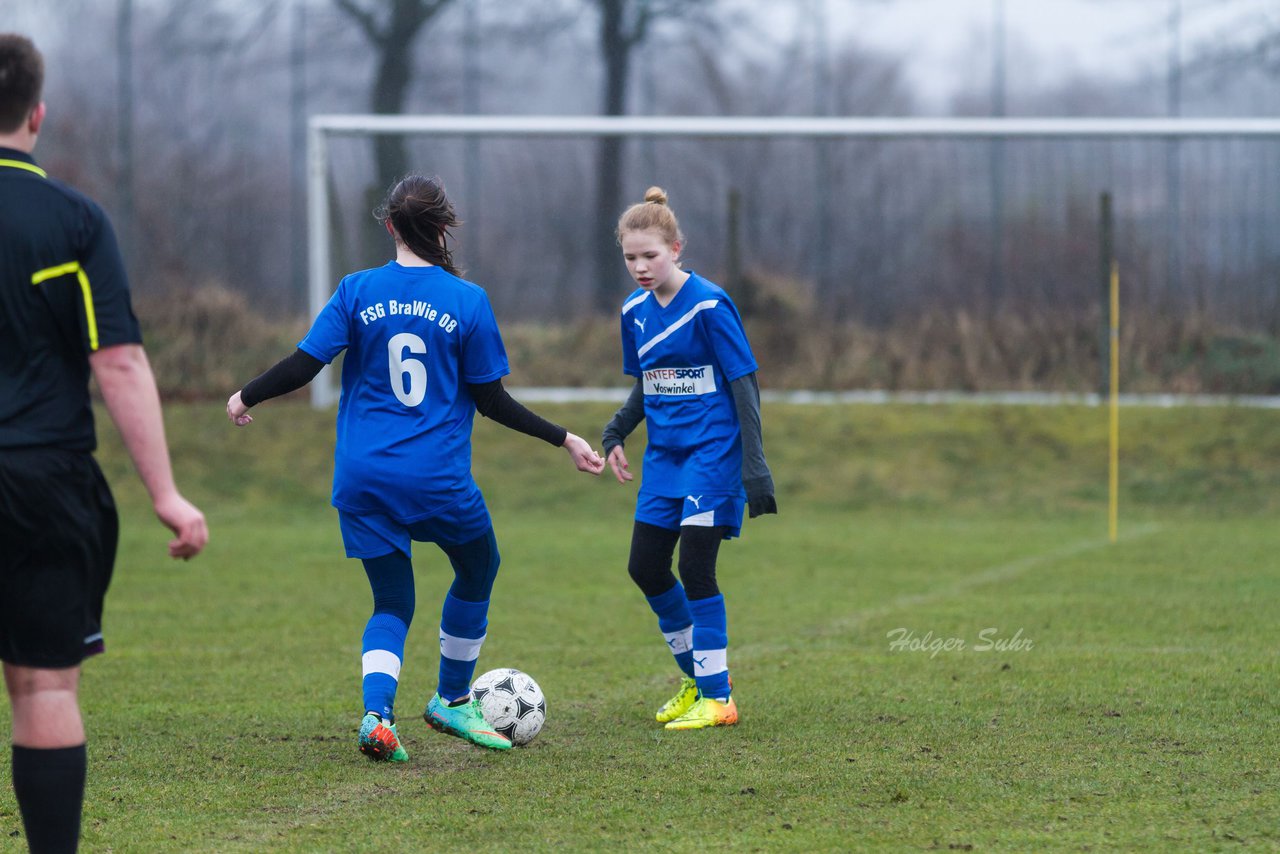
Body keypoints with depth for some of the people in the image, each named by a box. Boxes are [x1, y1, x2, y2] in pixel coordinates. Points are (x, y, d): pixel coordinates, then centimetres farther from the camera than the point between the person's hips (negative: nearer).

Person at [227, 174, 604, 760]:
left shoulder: (358, 292, -1)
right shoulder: (467, 301, -4)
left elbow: (303, 366, -4)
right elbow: (491, 399, -1)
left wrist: (246, 397, 14)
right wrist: (562, 439, 9)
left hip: (363, 479, 2)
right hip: (439, 479, -2)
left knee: (391, 603, 11)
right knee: (477, 569, 25)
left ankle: (377, 712, -14)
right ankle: (452, 701, 33)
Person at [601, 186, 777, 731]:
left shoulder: (709, 306, -13)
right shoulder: (636, 312, 7)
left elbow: (744, 385, -12)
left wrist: (755, 466, -17)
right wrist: (616, 433, 2)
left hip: (712, 454, -7)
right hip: (665, 456, 7)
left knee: (695, 568, -11)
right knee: (645, 568, 6)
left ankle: (717, 697, -1)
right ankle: (698, 674, 23)